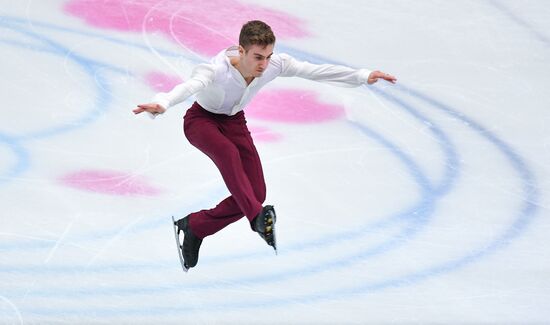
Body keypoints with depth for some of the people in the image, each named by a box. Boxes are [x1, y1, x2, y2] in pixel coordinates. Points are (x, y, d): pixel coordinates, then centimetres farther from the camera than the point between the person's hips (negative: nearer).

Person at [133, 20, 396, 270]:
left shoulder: (275, 65, -22)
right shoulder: (218, 69, -37)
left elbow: (316, 71, -16)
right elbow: (190, 85, -55)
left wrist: (362, 77, -20)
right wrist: (162, 104, -76)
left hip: (234, 121, 6)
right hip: (202, 120, -6)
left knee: (256, 193, -6)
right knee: (228, 152, -41)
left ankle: (194, 226, 11)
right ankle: (258, 217, -50)